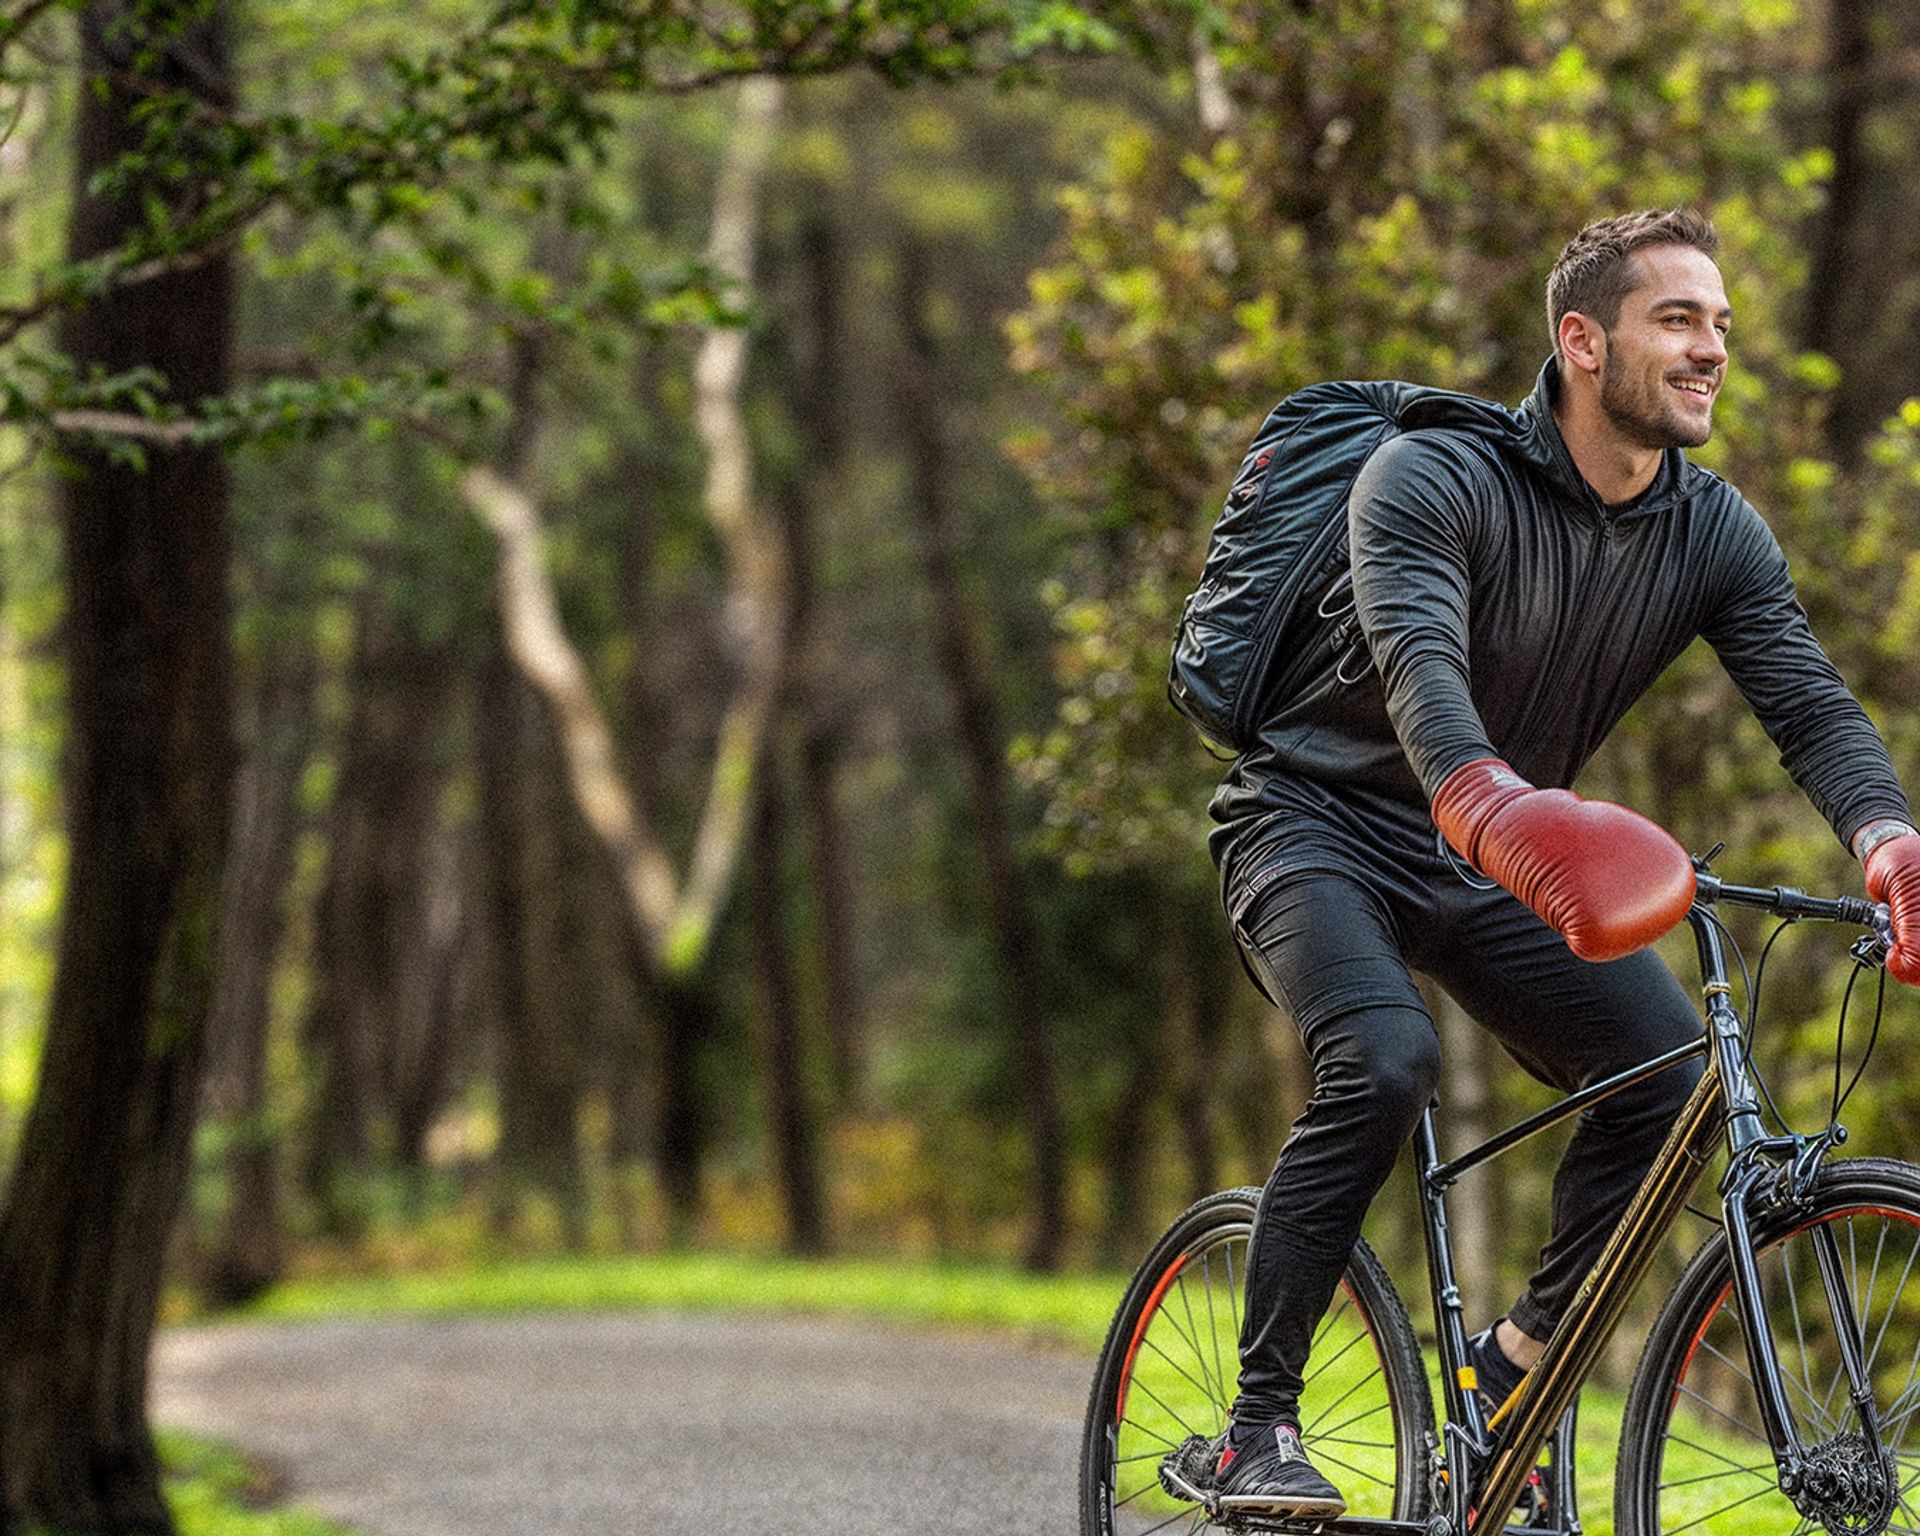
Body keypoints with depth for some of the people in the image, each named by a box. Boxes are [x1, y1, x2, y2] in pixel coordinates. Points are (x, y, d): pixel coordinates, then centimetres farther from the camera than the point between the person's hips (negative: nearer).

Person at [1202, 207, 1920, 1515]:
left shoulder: (1716, 535, -5)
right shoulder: (1432, 479, -22)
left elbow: (1811, 703, -16)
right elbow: (1418, 663, -40)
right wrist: (1489, 807, -61)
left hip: (1482, 866, 5)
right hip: (1320, 821, -5)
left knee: (1671, 1065, -15)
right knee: (1386, 1062, -31)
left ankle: (1523, 1355, 6)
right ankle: (1260, 1426, -19)